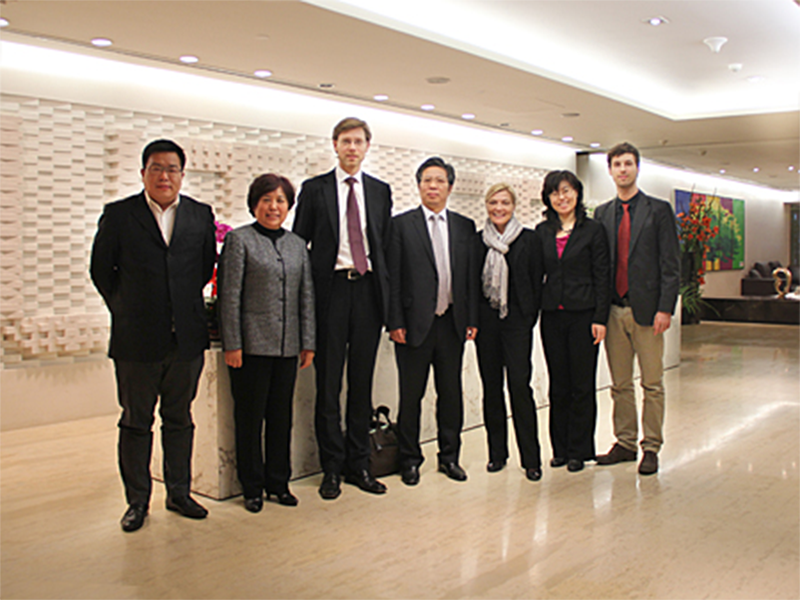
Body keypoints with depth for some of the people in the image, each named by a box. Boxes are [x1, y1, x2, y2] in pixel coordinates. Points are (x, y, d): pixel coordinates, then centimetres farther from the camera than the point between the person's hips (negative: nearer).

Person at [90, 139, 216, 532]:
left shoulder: (201, 215, 5)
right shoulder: (118, 215, 0)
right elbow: (101, 269, 6)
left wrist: (187, 305, 10)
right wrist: (126, 310, 6)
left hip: (186, 337, 2)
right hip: (137, 338, -2)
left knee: (179, 420, 12)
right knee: (136, 423, 7)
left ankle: (179, 493, 25)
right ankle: (137, 500, 19)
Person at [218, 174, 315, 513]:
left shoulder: (297, 245, 13)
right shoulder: (239, 240, -1)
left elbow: (306, 297, 12)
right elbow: (230, 297, -6)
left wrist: (308, 343, 7)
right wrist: (232, 345, -11)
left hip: (287, 345, 4)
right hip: (252, 344, -4)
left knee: (282, 415, 10)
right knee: (250, 417, 4)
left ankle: (278, 482, 23)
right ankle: (252, 487, 16)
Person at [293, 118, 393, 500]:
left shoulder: (380, 191, 13)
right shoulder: (314, 189, 6)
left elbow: (386, 244, 14)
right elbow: (299, 244, 5)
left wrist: (386, 292, 5)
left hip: (368, 290, 2)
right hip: (331, 290, -2)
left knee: (362, 382, 7)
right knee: (328, 384, 1)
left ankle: (358, 464, 17)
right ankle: (332, 468, 11)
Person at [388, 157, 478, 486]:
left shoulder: (465, 227, 9)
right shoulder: (401, 224, 0)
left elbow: (471, 276, 9)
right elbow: (393, 277, -4)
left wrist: (472, 319, 3)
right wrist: (395, 322, -9)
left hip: (452, 323, 3)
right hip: (415, 323, -3)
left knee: (451, 393, 11)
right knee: (411, 395, 5)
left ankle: (450, 456, 25)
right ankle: (409, 460, 19)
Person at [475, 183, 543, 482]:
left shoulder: (528, 239, 2)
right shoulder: (477, 240, 8)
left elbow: (536, 281, 2)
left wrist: (530, 317, -5)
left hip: (517, 321, -2)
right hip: (485, 321, 3)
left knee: (520, 384, -8)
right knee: (491, 386, 7)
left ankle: (531, 457, 1)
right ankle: (497, 452, 18)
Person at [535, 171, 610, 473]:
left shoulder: (593, 230, -2)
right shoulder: (542, 232, 9)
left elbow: (602, 277, -4)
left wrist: (600, 319, -10)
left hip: (583, 314, -3)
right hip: (552, 315, 3)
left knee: (582, 385, 2)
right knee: (558, 385, 9)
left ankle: (579, 450, 13)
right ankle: (560, 448, 19)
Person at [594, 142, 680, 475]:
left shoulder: (659, 210, 1)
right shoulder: (602, 214, 12)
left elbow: (670, 264, -4)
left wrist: (665, 308, -12)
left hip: (646, 309, -3)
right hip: (613, 310, 4)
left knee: (652, 384, 2)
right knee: (620, 384, 10)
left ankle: (651, 448, 11)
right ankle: (625, 443, 20)